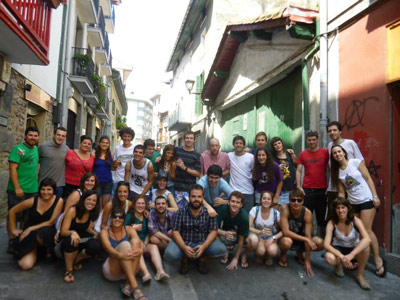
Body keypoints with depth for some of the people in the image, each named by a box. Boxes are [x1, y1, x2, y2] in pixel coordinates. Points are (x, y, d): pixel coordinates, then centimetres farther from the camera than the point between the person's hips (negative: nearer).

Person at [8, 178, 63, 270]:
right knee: (26, 265, -16)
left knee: (43, 232, -40)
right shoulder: (32, 201, -12)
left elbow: (51, 222, -11)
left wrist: (31, 229, -14)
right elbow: (12, 212, 3)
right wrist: (13, 230, 8)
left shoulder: (58, 201, -14)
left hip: (47, 230, -1)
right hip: (29, 234, 1)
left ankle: (48, 251, -4)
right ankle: (34, 250, 20)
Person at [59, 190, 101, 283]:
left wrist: (95, 233, -11)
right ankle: (68, 270, -16)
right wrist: (73, 232, -44)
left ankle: (76, 260, 4)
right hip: (67, 240, -4)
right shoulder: (73, 210, -19)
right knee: (71, 240, -39)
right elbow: (63, 231, -23)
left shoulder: (93, 213, -3)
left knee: (96, 247, -27)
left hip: (82, 240, 4)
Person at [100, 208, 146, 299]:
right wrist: (120, 255, -44)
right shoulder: (104, 232, -1)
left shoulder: (129, 229, 5)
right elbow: (108, 249, -21)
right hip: (111, 271, -2)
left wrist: (140, 250, -40)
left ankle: (128, 284, -31)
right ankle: (134, 286, -39)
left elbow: (139, 242, -15)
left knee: (135, 240, -23)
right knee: (124, 244, -28)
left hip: (129, 270, 3)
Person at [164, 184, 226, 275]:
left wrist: (204, 246, -24)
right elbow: (175, 232, -8)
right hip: (184, 243, 0)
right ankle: (184, 259, 9)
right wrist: (184, 247, -25)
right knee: (169, 254, -29)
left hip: (204, 243, 1)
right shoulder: (181, 211, -7)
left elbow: (213, 231, -7)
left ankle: (202, 259, 8)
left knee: (221, 249, -25)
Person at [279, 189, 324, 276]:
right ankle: (283, 255, 0)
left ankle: (300, 252, 10)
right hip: (288, 237, -3)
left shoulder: (307, 213, -20)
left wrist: (307, 261, -19)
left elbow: (308, 236, -19)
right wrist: (306, 239, -32)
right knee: (286, 242, -38)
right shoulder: (285, 209, -25)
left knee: (320, 243, -21)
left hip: (300, 238, 3)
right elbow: (286, 232, -28)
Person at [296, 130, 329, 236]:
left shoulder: (325, 152, 1)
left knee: (322, 216, 10)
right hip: (307, 189, 1)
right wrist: (298, 186, -4)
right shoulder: (303, 154, 6)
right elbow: (298, 171, 5)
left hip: (322, 189, 0)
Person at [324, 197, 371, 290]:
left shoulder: (355, 221, -20)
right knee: (329, 258, -36)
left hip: (354, 249, 1)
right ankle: (339, 265, 5)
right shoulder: (332, 223, -19)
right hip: (339, 249, 0)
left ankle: (360, 275, -11)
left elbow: (367, 239, -37)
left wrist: (351, 255, -48)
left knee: (365, 245, -35)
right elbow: (326, 244, -27)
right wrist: (341, 256, -45)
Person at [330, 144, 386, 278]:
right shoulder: (337, 172, 5)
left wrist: (375, 196, -10)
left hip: (367, 200, -4)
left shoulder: (356, 162, -5)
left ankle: (378, 259, 9)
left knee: (366, 230, -8)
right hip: (352, 203, 4)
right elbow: (341, 192, 6)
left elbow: (368, 179, -5)